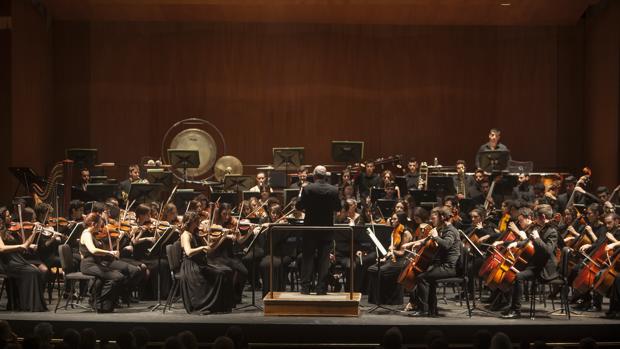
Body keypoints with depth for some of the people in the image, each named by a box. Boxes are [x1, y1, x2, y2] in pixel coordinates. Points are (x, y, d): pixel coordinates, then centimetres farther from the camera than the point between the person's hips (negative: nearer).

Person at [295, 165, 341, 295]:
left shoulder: (307, 189, -12)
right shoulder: (334, 190, -5)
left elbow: (299, 206, -6)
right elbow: (338, 207, 5)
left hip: (310, 228, -1)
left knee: (308, 258, 6)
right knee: (324, 259, 6)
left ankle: (305, 287, 4)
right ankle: (321, 288, 6)